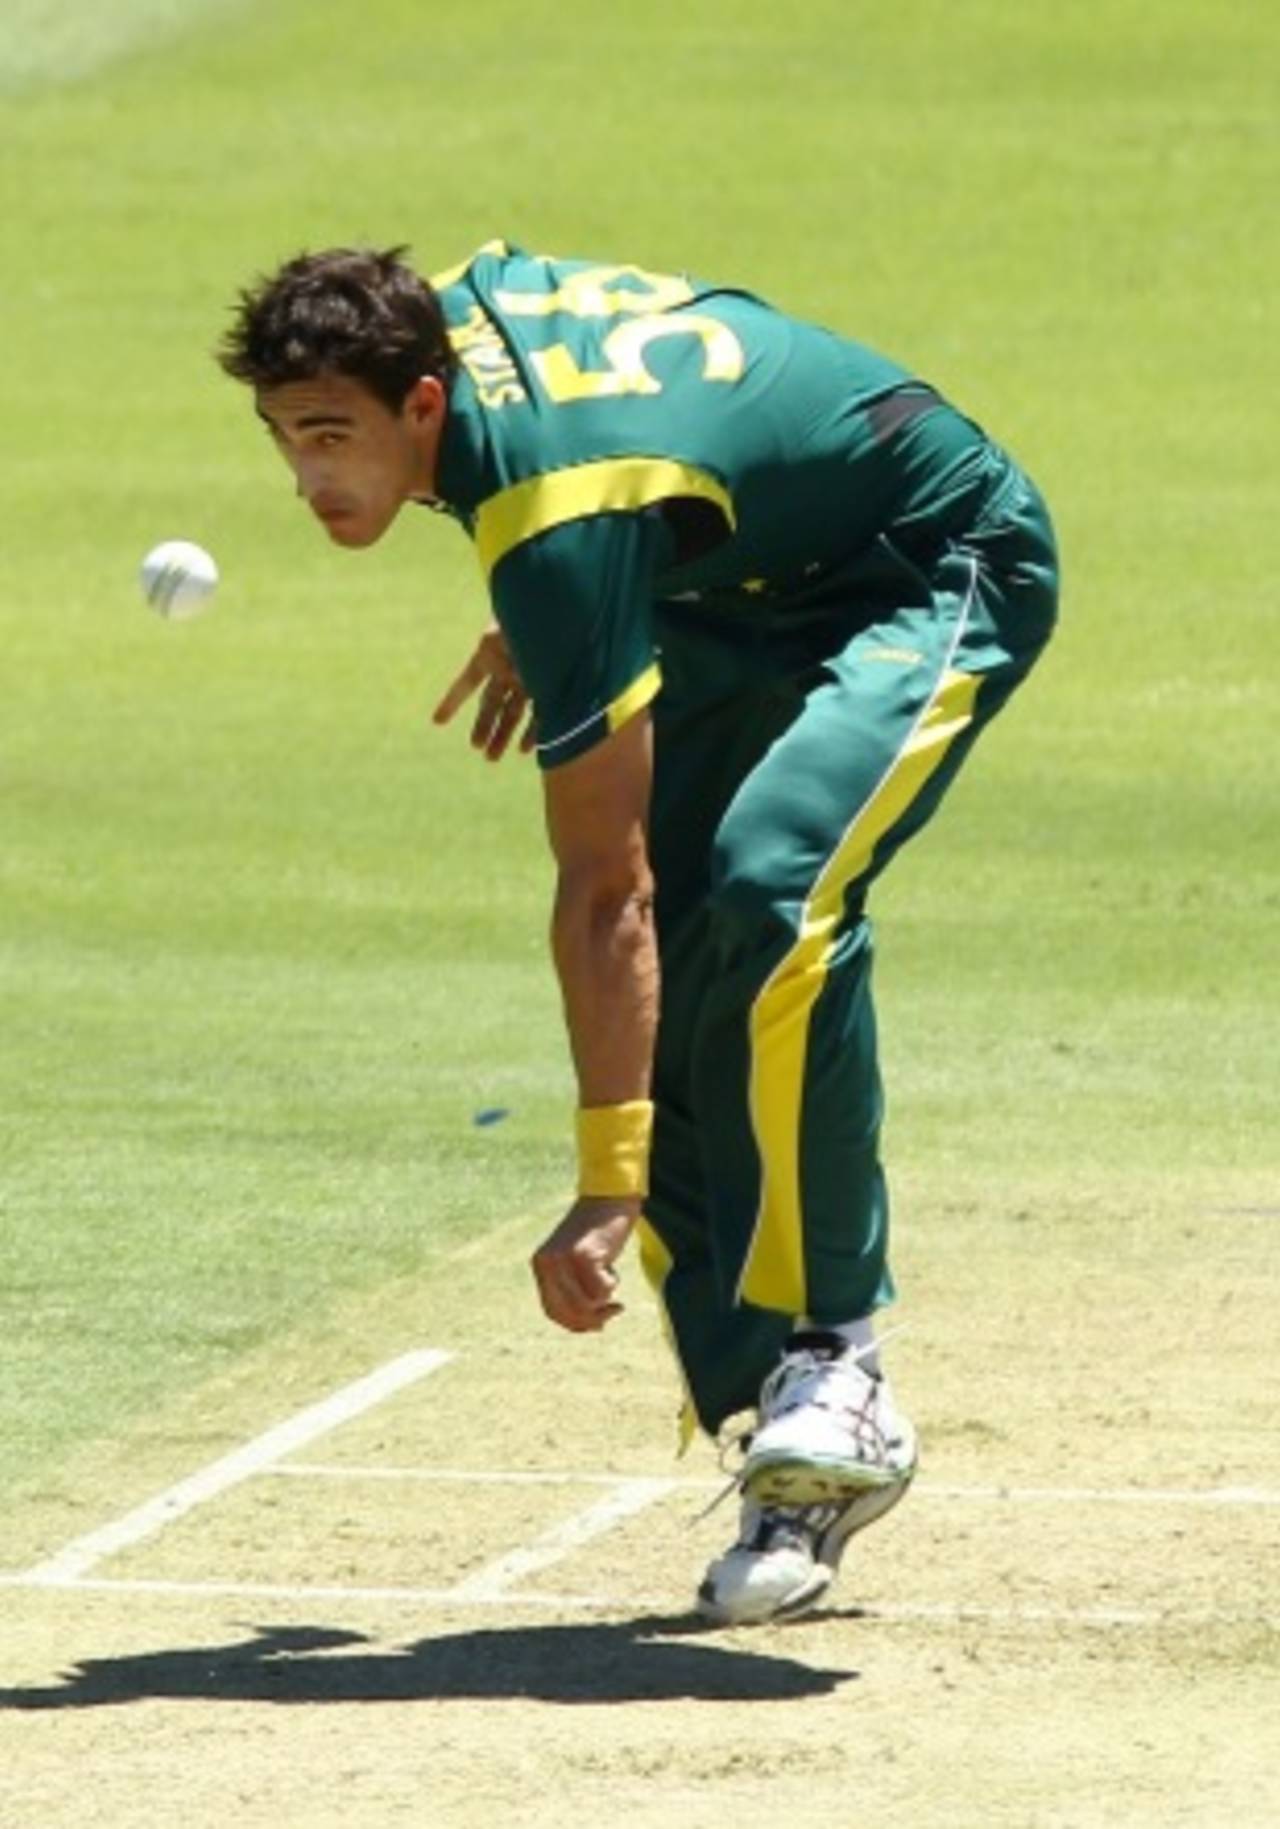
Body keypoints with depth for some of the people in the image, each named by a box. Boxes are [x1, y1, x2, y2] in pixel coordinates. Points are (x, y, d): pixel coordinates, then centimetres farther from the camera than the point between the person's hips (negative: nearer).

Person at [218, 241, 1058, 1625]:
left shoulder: (559, 528, -36)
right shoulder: (461, 305, -13)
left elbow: (604, 882, -36)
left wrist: (608, 1179, -36)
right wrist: (537, 631, 14)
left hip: (950, 567, -10)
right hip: (760, 590, 10)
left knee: (766, 890, -34)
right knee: (671, 976, -3)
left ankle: (832, 1364, -24)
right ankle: (785, 1449, -1)